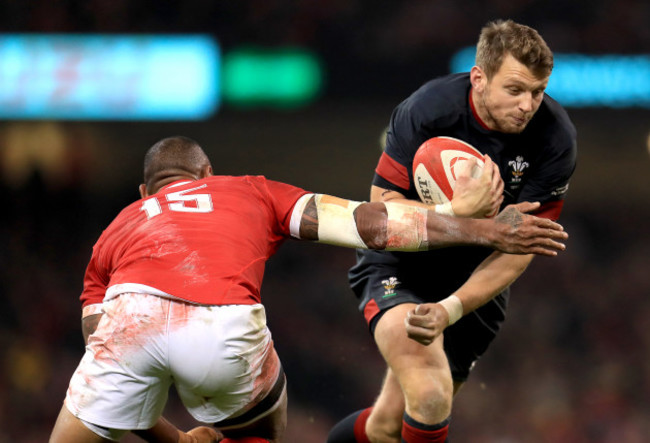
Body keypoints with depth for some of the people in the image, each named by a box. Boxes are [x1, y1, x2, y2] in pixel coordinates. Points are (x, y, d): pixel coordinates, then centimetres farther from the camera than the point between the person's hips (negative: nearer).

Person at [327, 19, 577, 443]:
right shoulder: (429, 108, -22)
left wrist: (451, 309, -29)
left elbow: (518, 249, -16)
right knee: (429, 398, -29)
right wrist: (458, 214, -37)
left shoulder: (555, 139, -18)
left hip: (476, 280, 3)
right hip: (399, 265, -3)